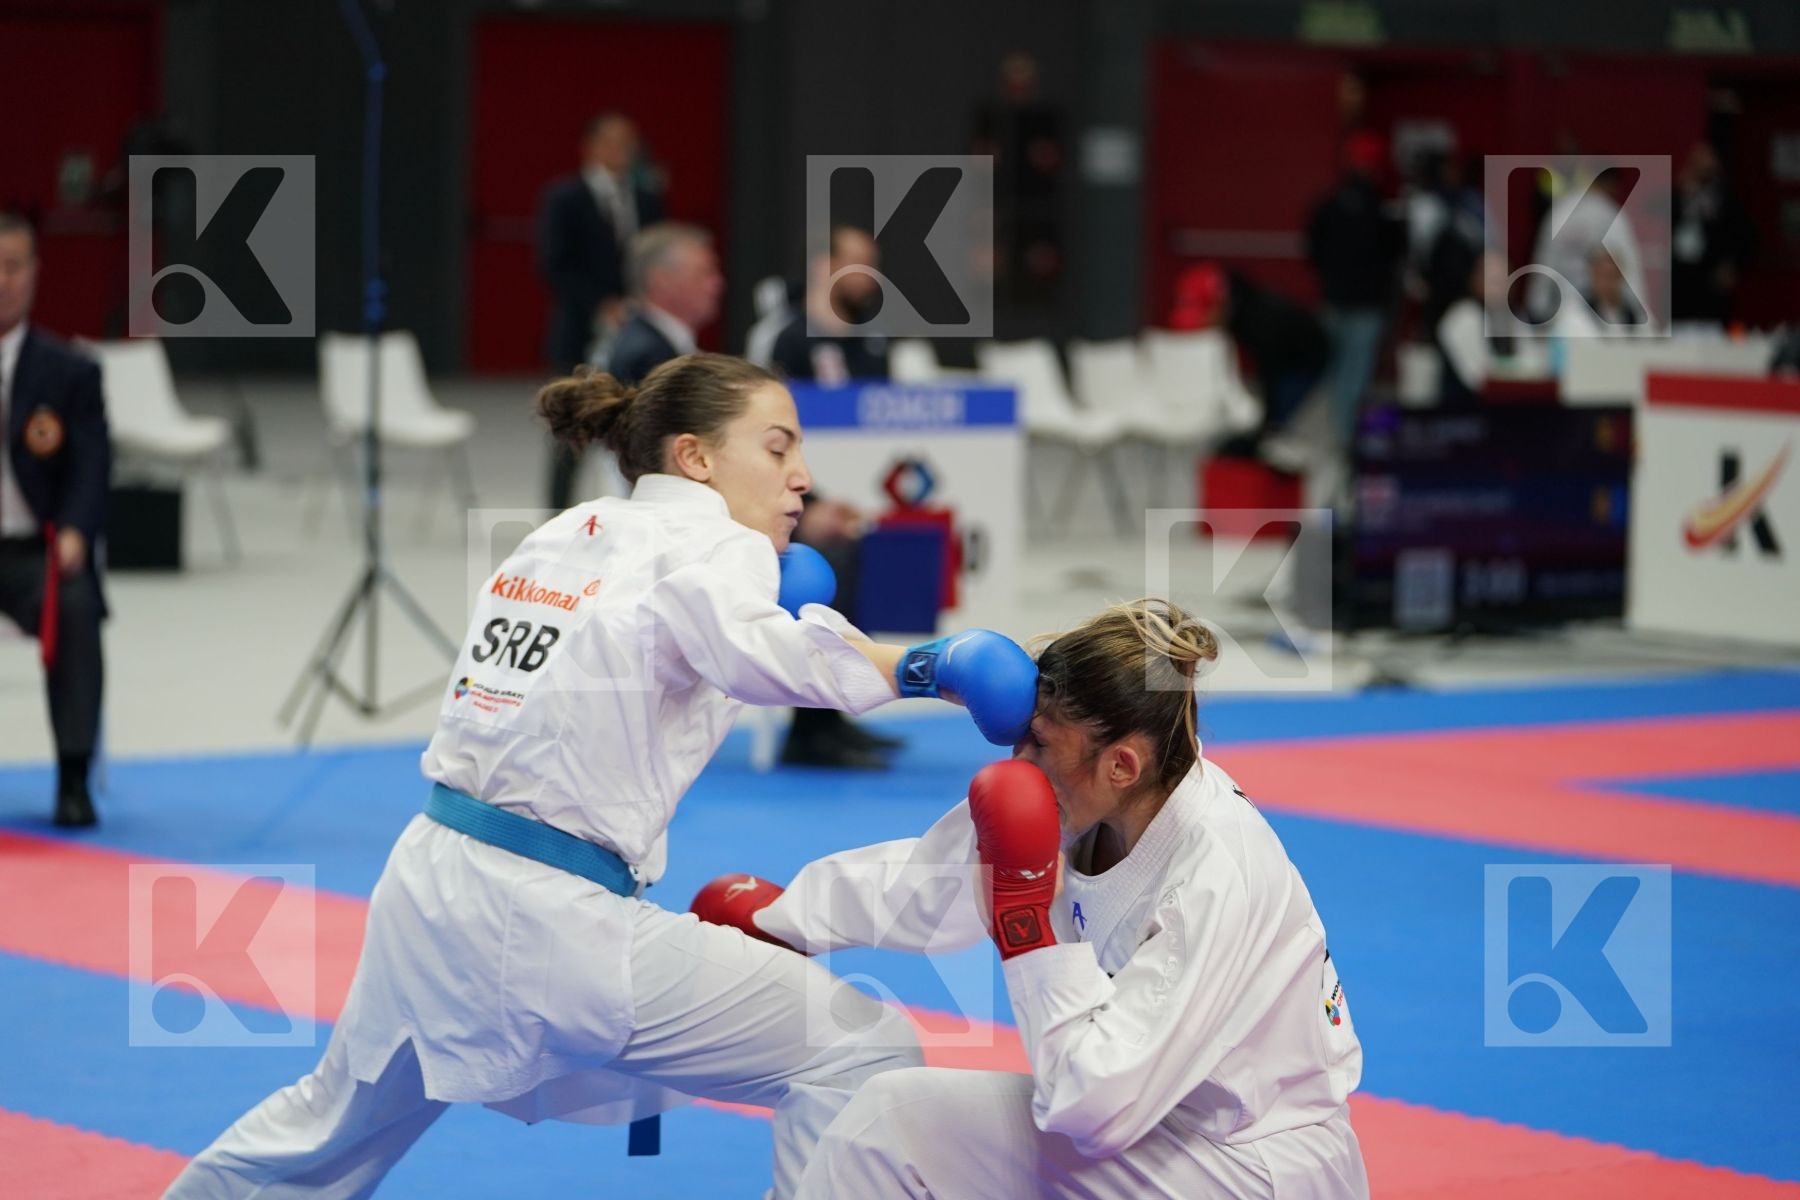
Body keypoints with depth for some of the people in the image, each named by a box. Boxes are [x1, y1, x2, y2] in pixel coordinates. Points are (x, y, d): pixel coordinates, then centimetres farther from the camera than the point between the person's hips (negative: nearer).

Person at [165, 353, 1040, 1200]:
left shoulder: (568, 536, 15)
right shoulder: (705, 543, -8)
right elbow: (754, 653, -30)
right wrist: (927, 668, -33)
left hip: (427, 878, 9)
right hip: (543, 923, -9)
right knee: (867, 1053, -7)